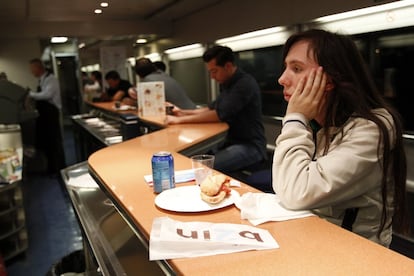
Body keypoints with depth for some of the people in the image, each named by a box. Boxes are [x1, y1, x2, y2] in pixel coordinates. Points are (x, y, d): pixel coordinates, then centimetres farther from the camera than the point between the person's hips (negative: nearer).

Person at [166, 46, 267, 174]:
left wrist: (181, 120, -22)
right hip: (232, 142, 8)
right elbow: (213, 108, 22)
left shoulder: (245, 84, -18)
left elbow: (220, 114, -25)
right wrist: (183, 112, 10)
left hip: (250, 145, -8)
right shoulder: (226, 84, 10)